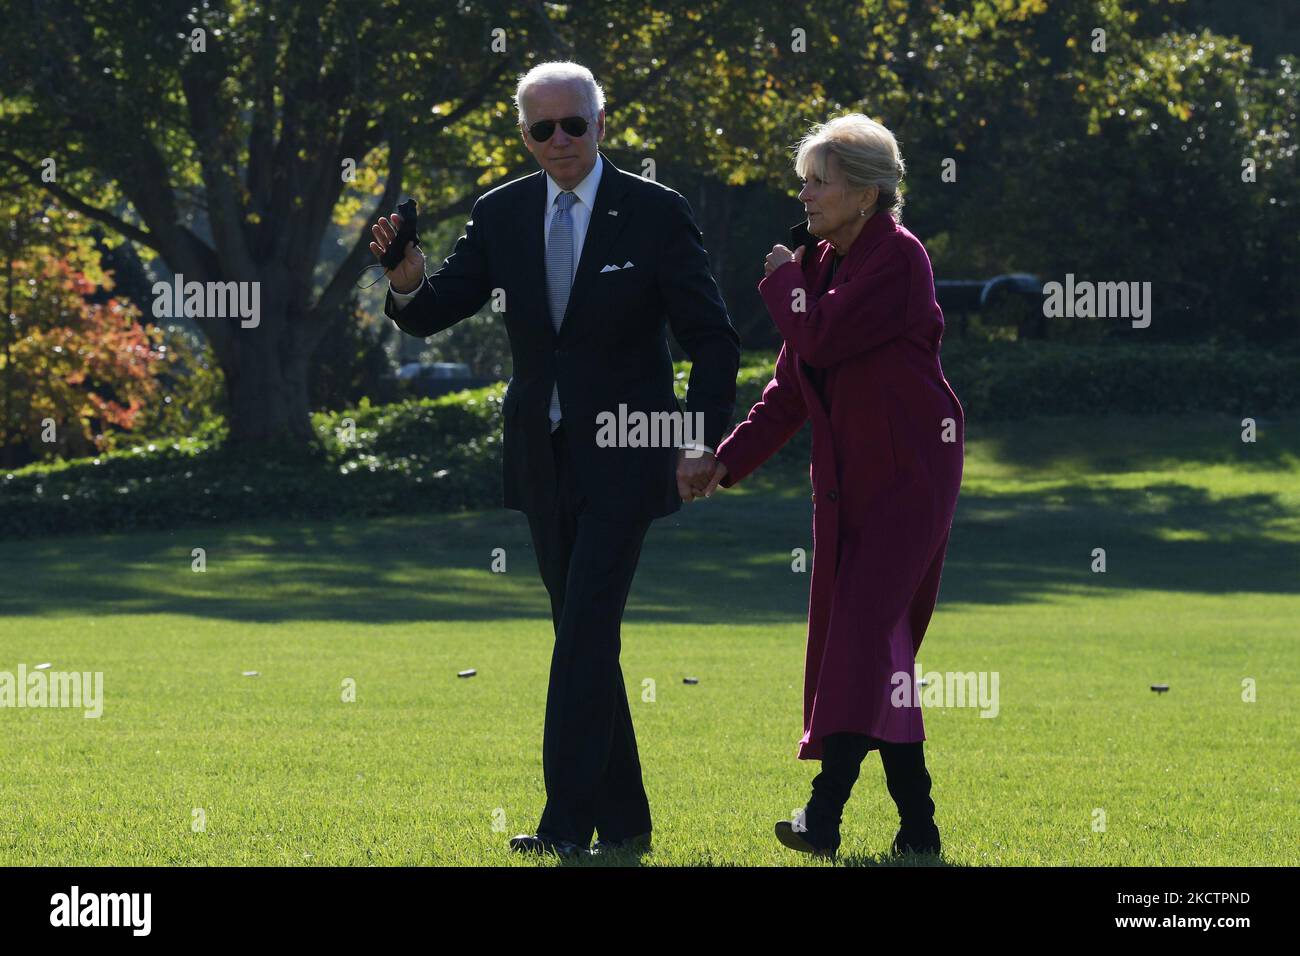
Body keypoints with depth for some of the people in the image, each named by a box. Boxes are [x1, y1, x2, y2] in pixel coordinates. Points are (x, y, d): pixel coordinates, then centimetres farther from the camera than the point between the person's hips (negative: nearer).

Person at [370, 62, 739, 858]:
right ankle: (622, 822, 17)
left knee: (586, 634, -13)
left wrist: (706, 443, -15)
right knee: (584, 640, 10)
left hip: (622, 460, -5)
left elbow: (713, 340, -5)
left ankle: (568, 823, -16)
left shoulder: (657, 215, -7)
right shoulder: (502, 215, 4)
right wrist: (407, 283, -19)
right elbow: (433, 315, 4)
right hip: (544, 457, 5)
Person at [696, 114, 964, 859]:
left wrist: (785, 281, -3)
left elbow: (821, 339, -21)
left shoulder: (898, 258, -12)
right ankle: (916, 825, 10)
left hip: (910, 472, -9)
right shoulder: (826, 262, 14)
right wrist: (730, 459, 9)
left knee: (867, 628, -16)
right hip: (849, 476, 9)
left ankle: (827, 810, -23)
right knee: (878, 639, 6)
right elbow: (793, 385, 16)